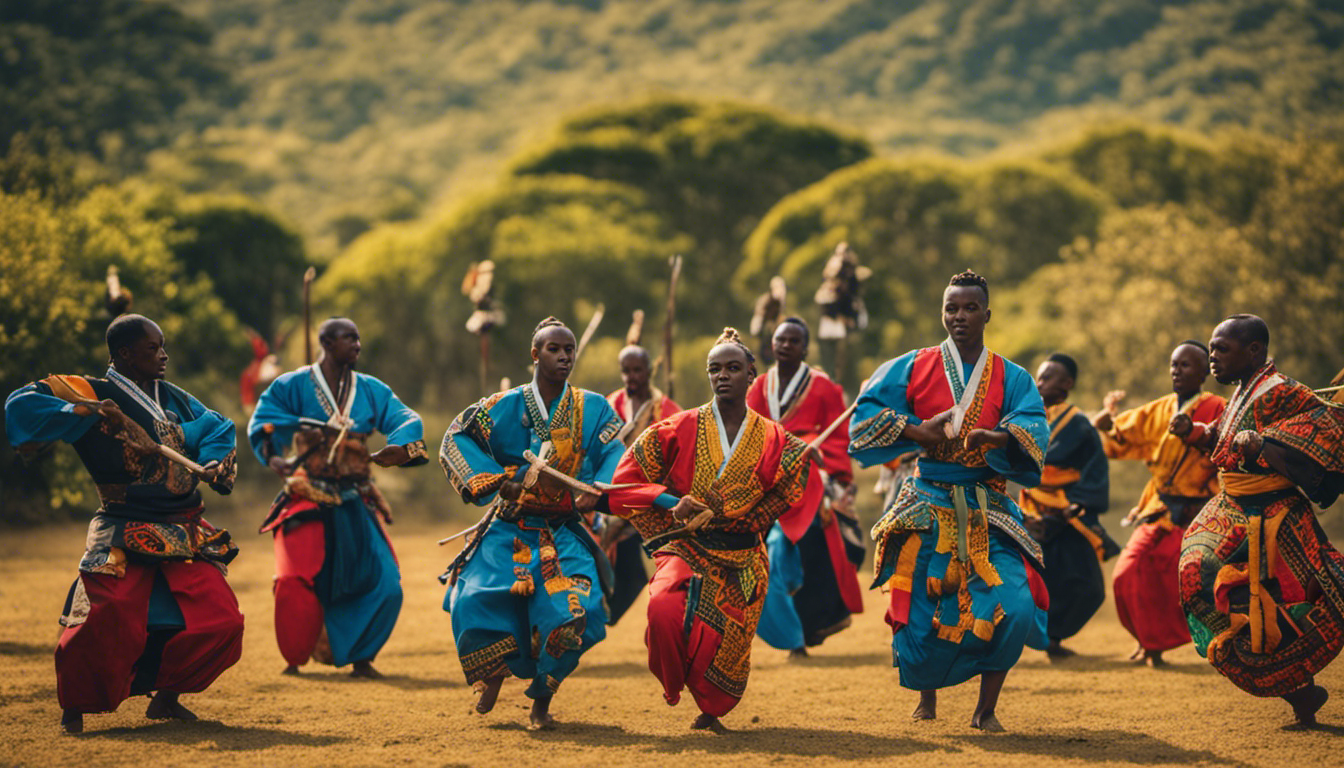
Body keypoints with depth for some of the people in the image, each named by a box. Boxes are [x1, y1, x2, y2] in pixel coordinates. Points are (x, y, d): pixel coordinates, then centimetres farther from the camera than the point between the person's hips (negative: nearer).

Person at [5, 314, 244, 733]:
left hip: (185, 535, 6)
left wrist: (213, 464, 3)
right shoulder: (94, 394, -6)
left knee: (220, 621, -3)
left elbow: (218, 427, 24)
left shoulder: (174, 398, 12)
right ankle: (75, 707, 3)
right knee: (106, 618, -21)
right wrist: (88, 412, -23)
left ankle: (166, 698, 17)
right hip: (125, 536, -6)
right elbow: (22, 403, -15)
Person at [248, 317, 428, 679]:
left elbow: (407, 421, 1)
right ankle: (295, 659, 9)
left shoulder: (371, 391, 9)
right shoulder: (293, 386, -1)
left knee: (385, 584, -6)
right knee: (295, 583, -14)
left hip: (356, 504, 3)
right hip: (308, 499, -3)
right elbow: (262, 425, -6)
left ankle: (361, 658, 12)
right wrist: (275, 459, -23)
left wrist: (400, 448, -20)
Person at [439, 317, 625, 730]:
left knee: (572, 611, -21)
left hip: (563, 534, 0)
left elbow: (615, 457, 1)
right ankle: (494, 673, 15)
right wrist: (494, 480, -11)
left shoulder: (593, 409, 3)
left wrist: (596, 491, -18)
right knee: (476, 600, -19)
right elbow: (456, 441, 1)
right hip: (508, 530, 0)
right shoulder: (506, 406, -1)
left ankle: (542, 699, 4)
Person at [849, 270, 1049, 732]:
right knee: (923, 611, 0)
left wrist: (991, 438, -29)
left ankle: (986, 709, -1)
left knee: (1014, 608, -17)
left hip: (987, 512, 0)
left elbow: (1032, 433, -9)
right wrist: (917, 431, -14)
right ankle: (926, 695, 30)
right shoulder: (914, 368, 7)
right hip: (927, 509, 0)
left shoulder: (1011, 378, 7)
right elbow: (867, 414, 0)